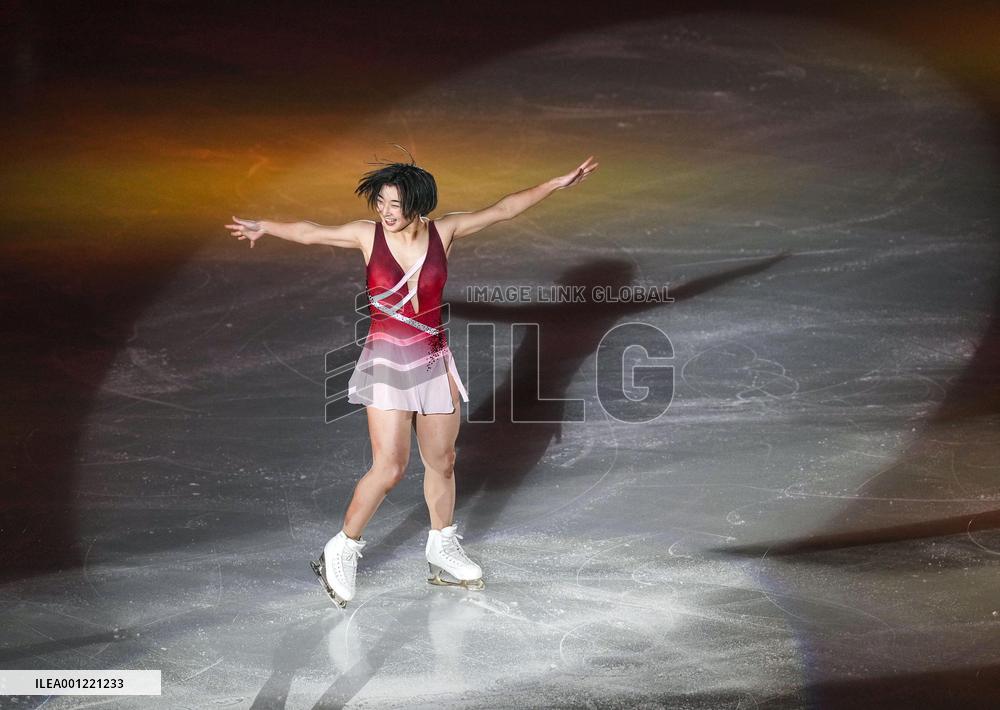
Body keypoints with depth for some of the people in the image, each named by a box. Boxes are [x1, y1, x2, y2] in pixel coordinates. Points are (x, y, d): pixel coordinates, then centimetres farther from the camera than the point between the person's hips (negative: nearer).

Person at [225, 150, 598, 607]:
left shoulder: (443, 232, -3)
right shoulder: (368, 235, -7)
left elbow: (503, 209, 2)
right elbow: (311, 232, 3)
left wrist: (558, 183, 3)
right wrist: (266, 227, 1)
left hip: (434, 362, 3)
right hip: (387, 361, -3)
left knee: (442, 462, 13)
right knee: (389, 468, -9)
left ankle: (443, 551, 33)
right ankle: (341, 551, 10)